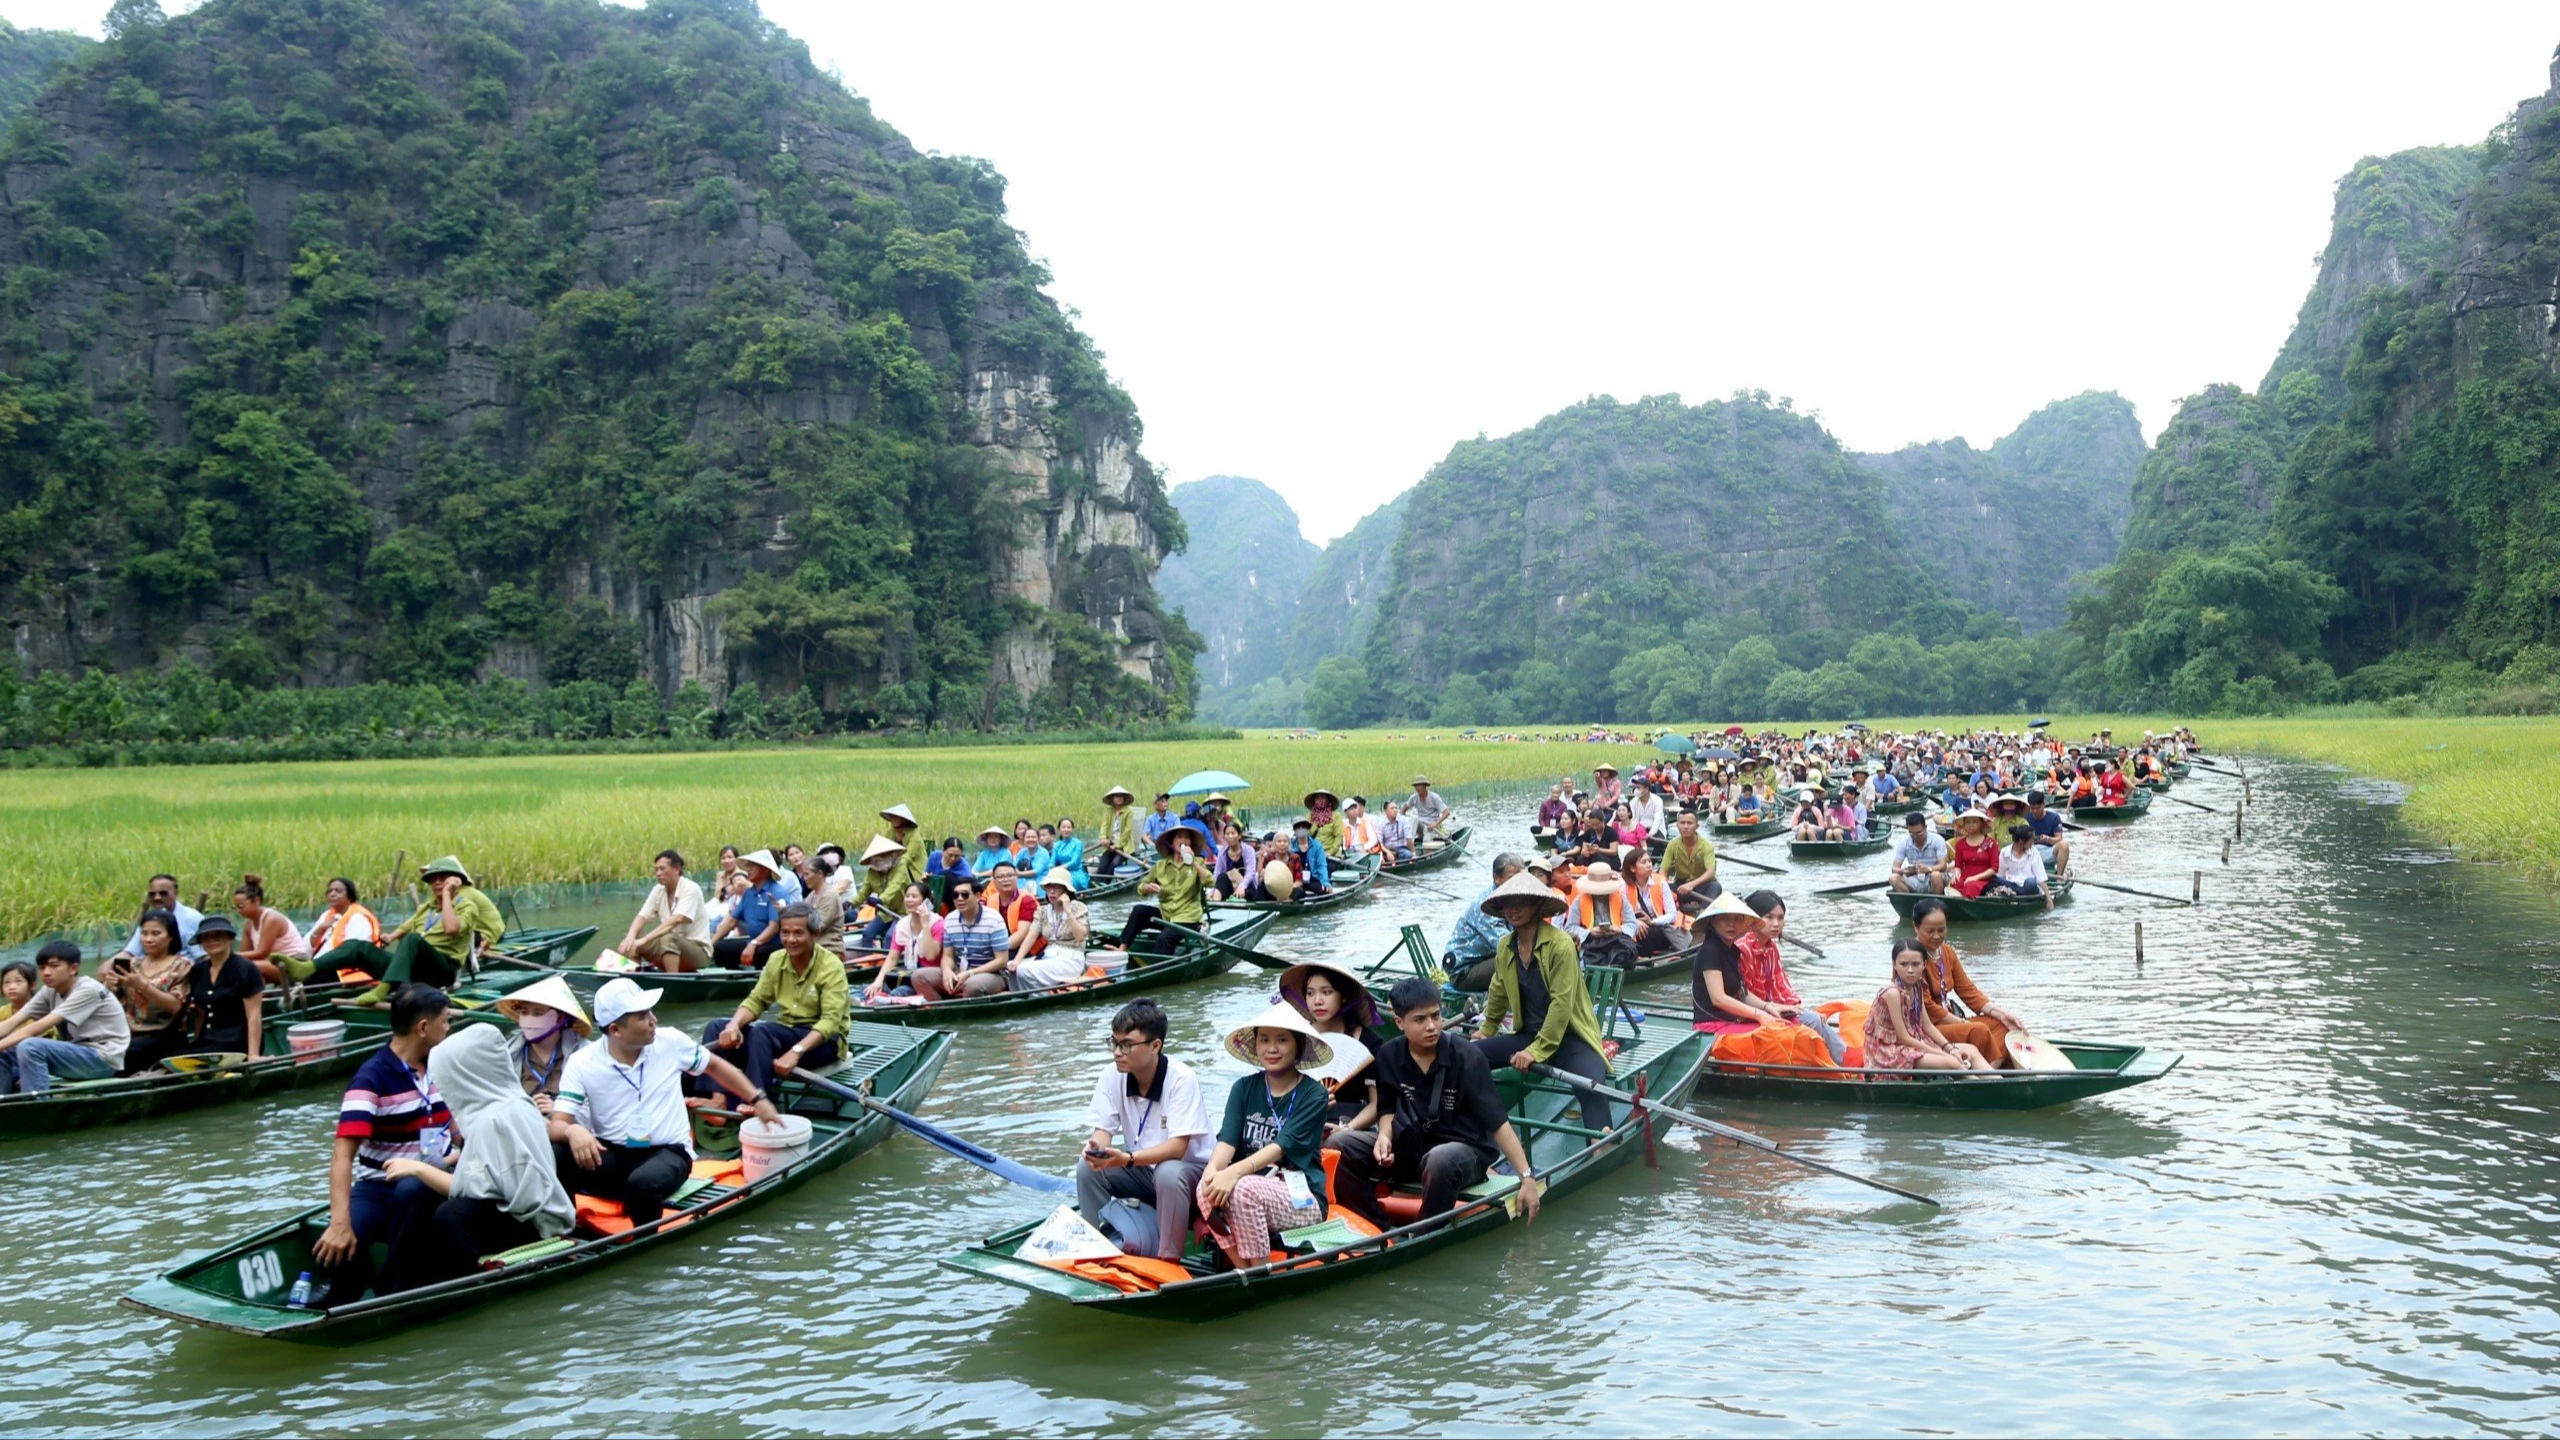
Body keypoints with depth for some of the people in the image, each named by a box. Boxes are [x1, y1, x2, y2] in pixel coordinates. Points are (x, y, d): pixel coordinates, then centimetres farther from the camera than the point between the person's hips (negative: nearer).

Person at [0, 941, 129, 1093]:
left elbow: (38, 1028, -23)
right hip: (77, 1054, 8)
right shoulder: (50, 991, 7)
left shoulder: (88, 990, -16)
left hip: (103, 1059, -8)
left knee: (29, 1047, -25)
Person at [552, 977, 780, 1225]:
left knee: (644, 1182, -38)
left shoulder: (671, 1042, -3)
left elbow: (715, 1066, 15)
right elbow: (556, 1125, -13)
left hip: (667, 1152, -1)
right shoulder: (583, 1064, -7)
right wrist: (573, 1130, -38)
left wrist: (758, 1100, 13)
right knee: (553, 1155, -30)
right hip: (611, 1155, 1)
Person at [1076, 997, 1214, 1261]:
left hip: (1193, 1169, -5)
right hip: (1142, 1169, 5)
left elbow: (1177, 1147, -28)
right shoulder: (1112, 1076, -6)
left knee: (1168, 1173, -36)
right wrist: (1097, 1147, -32)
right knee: (1088, 1167, -17)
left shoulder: (1182, 1079, -22)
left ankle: (1168, 1259, -23)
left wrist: (1127, 1159, -42)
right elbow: (1103, 1129, -6)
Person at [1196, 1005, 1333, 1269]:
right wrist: (1213, 1169, -29)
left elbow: (1284, 1146, -17)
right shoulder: (1244, 1088, 9)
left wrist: (1236, 1171, -34)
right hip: (1256, 1193, 4)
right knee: (1207, 1188, -27)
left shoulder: (1313, 1094, -4)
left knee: (1244, 1189, -33)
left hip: (1302, 1200, -4)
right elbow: (1228, 1138, -5)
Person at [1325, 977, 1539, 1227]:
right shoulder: (1389, 1056, -4)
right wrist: (1384, 1136, -12)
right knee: (1338, 1144, -14)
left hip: (1463, 1151, -4)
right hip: (1409, 1147, 5)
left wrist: (1526, 1177, -22)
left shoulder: (1468, 1058, -15)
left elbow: (1499, 1122, -16)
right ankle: (1382, 1233, -7)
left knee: (1441, 1159, -41)